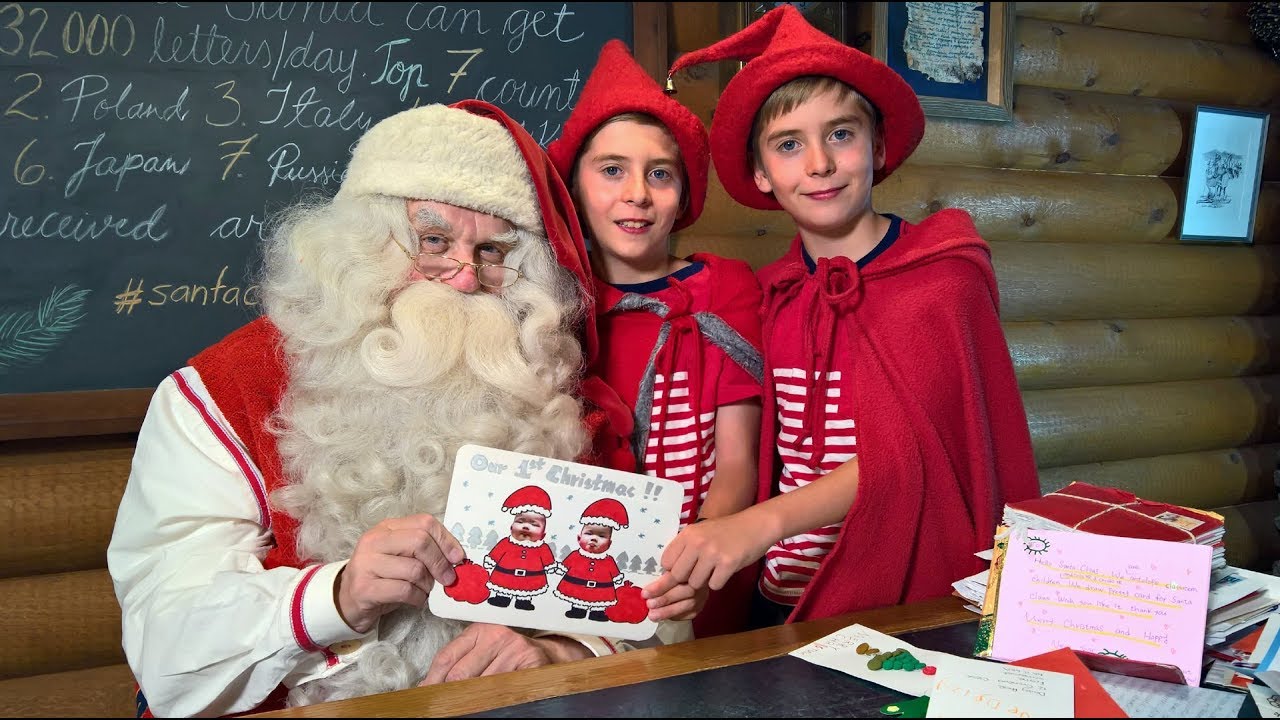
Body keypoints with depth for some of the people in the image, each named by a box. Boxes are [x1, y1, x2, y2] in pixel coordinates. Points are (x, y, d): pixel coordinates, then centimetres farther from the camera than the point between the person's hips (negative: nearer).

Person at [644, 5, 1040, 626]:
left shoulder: (943, 274, -6)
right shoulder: (774, 295, 4)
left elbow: (909, 450, -18)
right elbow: (765, 454, 9)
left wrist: (764, 521, -31)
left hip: (914, 598, -3)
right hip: (784, 596, 3)